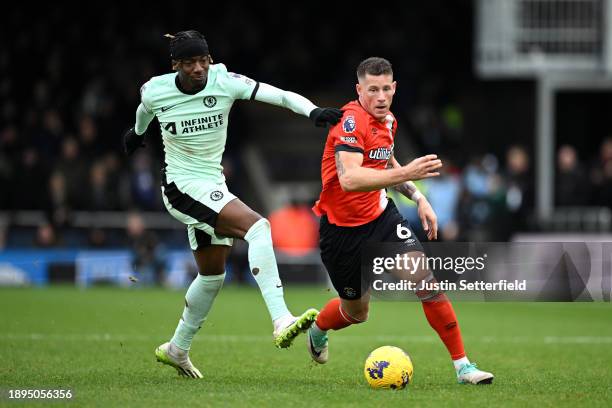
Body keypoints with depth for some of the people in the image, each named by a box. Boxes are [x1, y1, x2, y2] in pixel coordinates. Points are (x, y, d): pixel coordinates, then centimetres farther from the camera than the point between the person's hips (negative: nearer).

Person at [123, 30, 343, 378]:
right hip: (181, 186, -6)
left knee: (213, 275, 17)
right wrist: (137, 131, 37)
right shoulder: (155, 92, -11)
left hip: (213, 186, 6)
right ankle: (282, 323, -38)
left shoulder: (225, 82, -10)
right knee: (257, 226, -27)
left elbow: (280, 95, -19)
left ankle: (177, 349, 38)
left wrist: (313, 111, -37)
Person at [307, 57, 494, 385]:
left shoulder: (387, 120, 3)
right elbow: (348, 179, -38)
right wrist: (405, 174, -46)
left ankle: (462, 366, -11)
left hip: (380, 215, 6)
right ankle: (317, 330, 46)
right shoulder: (352, 121, -23)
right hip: (342, 229, -6)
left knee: (425, 279, -15)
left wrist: (418, 197, 11)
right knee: (356, 312, 10)